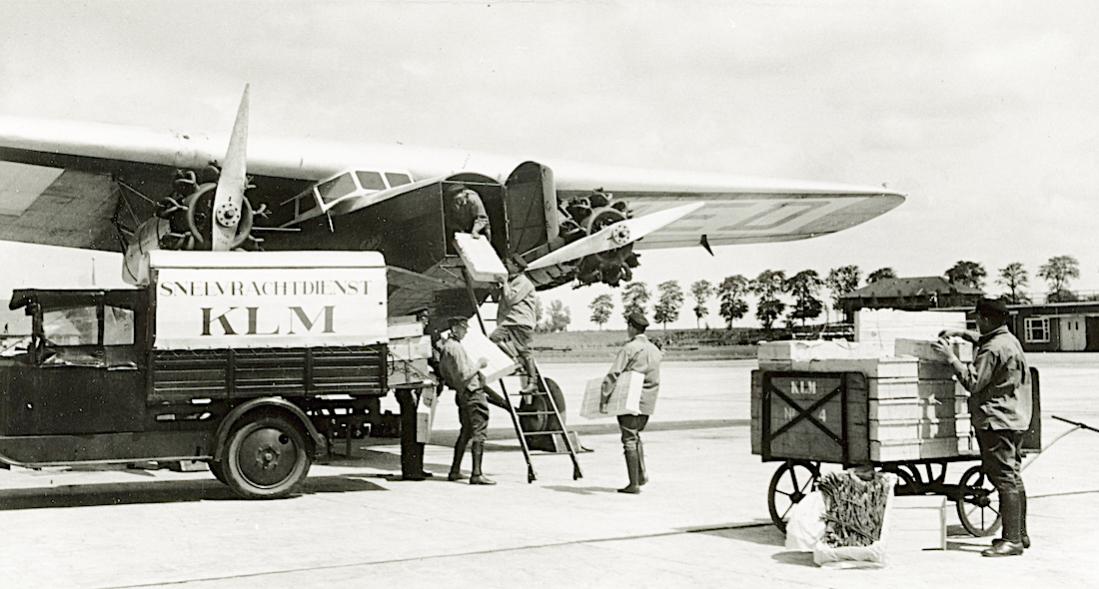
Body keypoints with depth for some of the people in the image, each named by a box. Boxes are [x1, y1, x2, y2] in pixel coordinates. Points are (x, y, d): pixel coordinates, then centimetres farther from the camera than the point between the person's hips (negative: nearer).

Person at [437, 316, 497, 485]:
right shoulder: (455, 347, -17)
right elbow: (464, 375, -22)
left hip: (462, 394, 10)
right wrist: (479, 365, -8)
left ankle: (455, 471, 22)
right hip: (473, 392, -10)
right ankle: (476, 474, -12)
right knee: (479, 433, -8)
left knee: (465, 432, 18)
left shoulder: (444, 346, 12)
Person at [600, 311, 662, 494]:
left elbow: (612, 375, -17)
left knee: (629, 439, -3)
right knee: (636, 436, 23)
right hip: (648, 402, 7)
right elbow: (655, 379, 16)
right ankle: (642, 473, 18)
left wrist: (604, 399, -15)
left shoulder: (629, 349, -11)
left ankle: (634, 484, -4)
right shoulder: (655, 350, 12)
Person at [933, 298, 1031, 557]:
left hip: (997, 421, -11)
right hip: (1013, 419, 11)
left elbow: (973, 382, -17)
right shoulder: (1009, 340, 13)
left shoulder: (993, 350, -19)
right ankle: (1019, 534, 21)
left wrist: (950, 356, -12)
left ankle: (1012, 540, -10)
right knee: (1013, 478, 14)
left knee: (1005, 479, -10)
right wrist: (961, 334, 25)